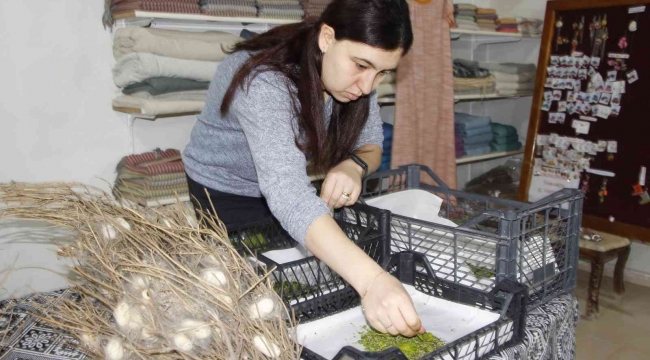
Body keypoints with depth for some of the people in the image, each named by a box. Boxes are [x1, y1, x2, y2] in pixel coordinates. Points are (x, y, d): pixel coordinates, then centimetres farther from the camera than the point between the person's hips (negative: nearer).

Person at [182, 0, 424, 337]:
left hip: (289, 182, 5)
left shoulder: (354, 75, -19)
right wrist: (372, 280, -64)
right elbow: (288, 193, -53)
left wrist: (354, 165, -32)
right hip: (225, 193, -5)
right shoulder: (264, 83, -40)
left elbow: (371, 144, -7)